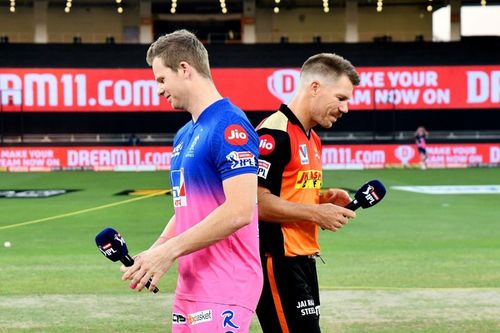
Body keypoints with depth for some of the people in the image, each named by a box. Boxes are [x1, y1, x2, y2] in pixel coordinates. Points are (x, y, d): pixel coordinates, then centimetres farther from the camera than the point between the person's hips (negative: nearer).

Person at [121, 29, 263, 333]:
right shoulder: (184, 136, 14)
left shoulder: (230, 126, -14)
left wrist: (169, 251, -19)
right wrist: (153, 254, 6)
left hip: (224, 288, -9)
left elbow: (239, 211, -22)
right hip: (190, 286, 9)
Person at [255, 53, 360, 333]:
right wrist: (316, 213, -16)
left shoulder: (313, 139, 18)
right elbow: (256, 201, -21)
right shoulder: (275, 133, -14)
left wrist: (323, 200, 6)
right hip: (278, 261, -10)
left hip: (303, 260, 10)